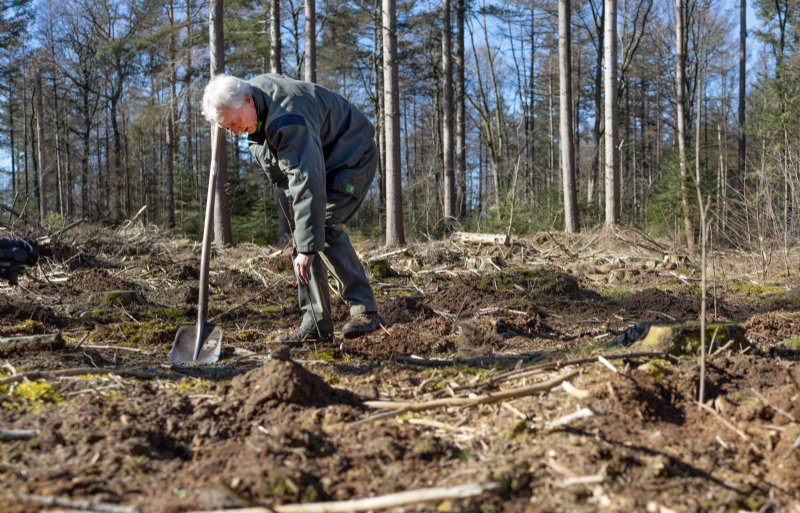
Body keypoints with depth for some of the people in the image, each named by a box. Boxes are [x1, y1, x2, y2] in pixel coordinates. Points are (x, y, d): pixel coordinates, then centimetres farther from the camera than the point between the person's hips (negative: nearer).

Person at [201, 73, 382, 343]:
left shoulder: (286, 121, -36)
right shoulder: (255, 87, -9)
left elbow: (307, 184, -41)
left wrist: (307, 247, -42)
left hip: (351, 157, -9)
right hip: (317, 164, 9)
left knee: (325, 227, -26)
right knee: (301, 231, -2)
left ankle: (364, 309, -22)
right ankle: (316, 324, -2)